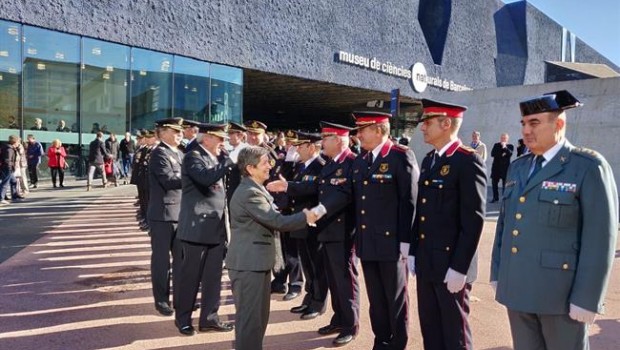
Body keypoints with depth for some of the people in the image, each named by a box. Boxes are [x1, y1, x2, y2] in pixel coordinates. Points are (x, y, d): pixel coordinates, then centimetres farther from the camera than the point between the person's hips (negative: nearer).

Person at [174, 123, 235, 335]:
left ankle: (209, 318, 23)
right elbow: (206, 177, -30)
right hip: (197, 227, -8)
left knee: (213, 276, 12)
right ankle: (183, 319, 19)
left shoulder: (216, 159, 15)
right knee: (190, 276, 5)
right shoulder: (193, 156, -10)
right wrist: (230, 160, -24)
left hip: (216, 227, 8)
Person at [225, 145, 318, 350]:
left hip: (255, 261, 10)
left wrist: (300, 218, 4)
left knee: (259, 314, 19)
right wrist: (305, 217, -10)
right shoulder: (250, 193, -20)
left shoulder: (254, 189, 14)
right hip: (249, 263, -10)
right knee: (250, 316, 0)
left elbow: (270, 220, 14)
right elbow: (276, 221, -23)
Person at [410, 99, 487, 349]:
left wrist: (459, 268, -18)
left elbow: (473, 220, -18)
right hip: (425, 263, 7)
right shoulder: (428, 160, 11)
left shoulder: (468, 161, -14)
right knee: (429, 327, 18)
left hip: (451, 266, -7)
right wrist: (414, 252, 14)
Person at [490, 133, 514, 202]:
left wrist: (505, 147, -24)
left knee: (505, 184, -4)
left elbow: (510, 154, -14)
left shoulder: (510, 146, 5)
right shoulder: (496, 145, 11)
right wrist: (501, 155, -12)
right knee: (494, 183, 4)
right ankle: (495, 197, 15)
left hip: (505, 167, -3)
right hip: (496, 167, 3)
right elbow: (492, 154, -2)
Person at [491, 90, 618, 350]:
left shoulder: (589, 166, -9)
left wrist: (586, 299, -15)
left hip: (561, 292, -5)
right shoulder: (517, 167, 10)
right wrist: (497, 274, 12)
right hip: (517, 288, 6)